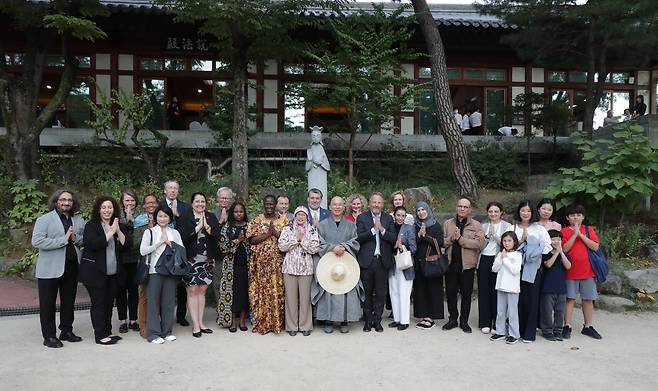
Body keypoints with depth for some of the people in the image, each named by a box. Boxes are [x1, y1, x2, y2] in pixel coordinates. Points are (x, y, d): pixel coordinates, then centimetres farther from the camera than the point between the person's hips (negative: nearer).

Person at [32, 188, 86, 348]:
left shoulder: (79, 221, 10)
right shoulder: (44, 219, -6)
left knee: (69, 302, 14)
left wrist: (75, 238, -10)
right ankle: (49, 336, 14)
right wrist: (63, 240, -21)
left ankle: (67, 331, 28)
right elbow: (37, 241, -18)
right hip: (50, 269, -5)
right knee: (48, 303, 4)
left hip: (72, 268, 5)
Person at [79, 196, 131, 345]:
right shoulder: (91, 226, -3)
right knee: (98, 303, -1)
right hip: (95, 271, -5)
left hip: (113, 272, 5)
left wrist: (119, 231, -13)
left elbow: (128, 245, 0)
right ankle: (100, 335, 7)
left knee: (109, 302, 11)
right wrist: (110, 232, -19)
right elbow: (92, 244, -19)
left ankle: (107, 332, 23)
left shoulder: (119, 226, 10)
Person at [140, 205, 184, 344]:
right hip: (154, 271, -3)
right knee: (153, 301, -1)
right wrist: (160, 242, -10)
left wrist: (169, 242, -7)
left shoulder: (174, 233, 12)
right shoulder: (149, 232, 4)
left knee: (168, 301, 6)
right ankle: (153, 333, 9)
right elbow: (143, 251, -8)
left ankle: (166, 331, 17)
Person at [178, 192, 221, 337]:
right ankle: (195, 325, 5)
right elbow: (182, 236, -13)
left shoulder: (211, 217, 9)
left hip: (207, 260, 3)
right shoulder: (185, 218, 0)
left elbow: (217, 235, -1)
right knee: (192, 291, -1)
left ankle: (200, 323, 18)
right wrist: (198, 227, -15)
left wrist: (206, 226, -16)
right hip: (191, 260, -3)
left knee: (202, 291, 10)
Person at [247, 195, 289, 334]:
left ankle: (277, 322, 8)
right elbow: (252, 240, -4)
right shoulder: (256, 220, 7)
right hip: (260, 262, 0)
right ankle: (261, 322, 11)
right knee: (261, 291, 1)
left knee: (277, 291, -1)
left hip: (278, 262, 0)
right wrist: (268, 234, -13)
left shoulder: (284, 220, 8)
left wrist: (275, 233, -13)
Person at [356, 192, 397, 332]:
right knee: (367, 292, 6)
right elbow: (358, 238, -10)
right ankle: (367, 321, 18)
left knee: (380, 293, 6)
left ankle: (377, 321, 18)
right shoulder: (362, 218, 2)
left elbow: (394, 238, -1)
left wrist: (382, 229, -15)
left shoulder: (388, 218, 9)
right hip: (366, 261, -2)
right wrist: (374, 229, -15)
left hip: (382, 261, 2)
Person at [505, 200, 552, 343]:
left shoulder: (539, 229, 7)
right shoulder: (512, 228, 10)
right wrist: (521, 241, -11)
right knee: (517, 300, 2)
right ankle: (517, 330, 13)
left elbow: (547, 245, -1)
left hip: (532, 269, -1)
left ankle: (529, 333, 8)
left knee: (531, 300, 0)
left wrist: (534, 254, -9)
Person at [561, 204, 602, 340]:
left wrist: (581, 234, -14)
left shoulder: (588, 230, 6)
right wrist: (575, 234, -16)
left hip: (587, 271, 2)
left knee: (588, 299, 9)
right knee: (570, 299, 3)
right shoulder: (564, 231, 0)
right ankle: (567, 327, 9)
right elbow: (564, 248, -12)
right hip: (570, 271, -2)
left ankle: (588, 327, 21)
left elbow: (595, 247, -7)